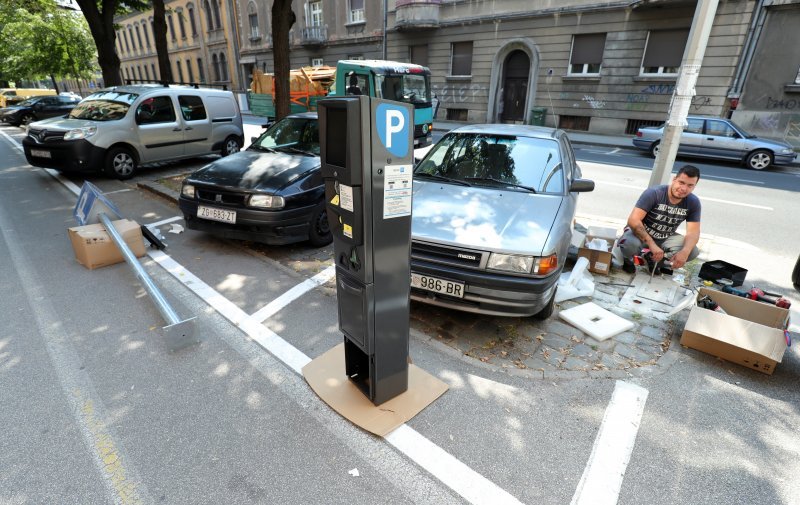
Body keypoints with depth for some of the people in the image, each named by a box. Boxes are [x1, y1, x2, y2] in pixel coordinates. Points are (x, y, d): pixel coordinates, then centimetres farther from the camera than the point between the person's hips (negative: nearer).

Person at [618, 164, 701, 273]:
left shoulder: (693, 202, -8)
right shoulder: (653, 193, -23)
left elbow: (693, 231, -11)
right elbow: (633, 220, -32)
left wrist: (685, 252, -32)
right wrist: (652, 245, -40)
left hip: (665, 239, 5)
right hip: (641, 234, -5)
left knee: (693, 251, -19)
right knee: (630, 244, -38)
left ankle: (658, 260, 8)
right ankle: (627, 258, -1)